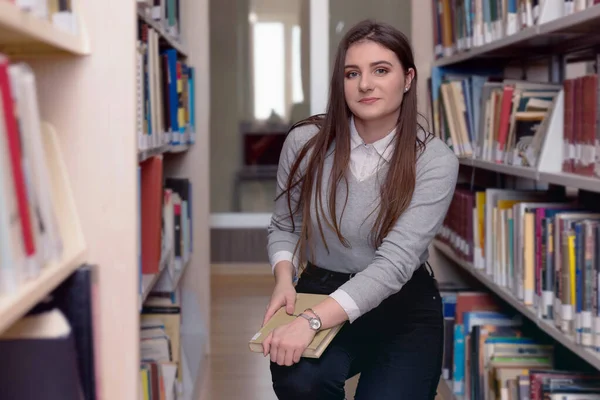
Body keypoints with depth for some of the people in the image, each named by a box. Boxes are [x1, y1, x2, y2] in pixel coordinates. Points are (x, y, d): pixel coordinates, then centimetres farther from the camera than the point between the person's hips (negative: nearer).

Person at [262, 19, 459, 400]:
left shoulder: (436, 161, -14)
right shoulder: (305, 142, -8)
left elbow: (395, 261, -25)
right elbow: (284, 226, 9)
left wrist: (312, 321, -36)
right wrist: (284, 278, -14)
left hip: (403, 310, 0)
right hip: (320, 294, 0)